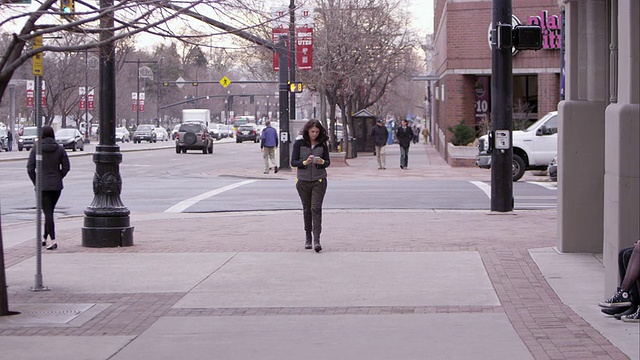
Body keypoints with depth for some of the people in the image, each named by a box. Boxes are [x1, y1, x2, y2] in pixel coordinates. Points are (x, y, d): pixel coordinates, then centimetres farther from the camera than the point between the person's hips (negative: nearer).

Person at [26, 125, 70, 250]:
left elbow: (30, 168, -8)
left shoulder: (36, 149, -5)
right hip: (57, 186, 3)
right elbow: (66, 167, 0)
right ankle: (44, 238, 27)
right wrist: (58, 178, 11)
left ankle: (53, 241, -15)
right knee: (49, 211, 18)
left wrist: (36, 183, 3)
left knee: (48, 212, -5)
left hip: (43, 185, -3)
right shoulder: (59, 149, 2)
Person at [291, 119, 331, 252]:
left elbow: (328, 162, 3)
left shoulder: (322, 145, 2)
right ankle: (308, 237, 22)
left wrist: (322, 162, -19)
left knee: (316, 208, -10)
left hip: (319, 180, 0)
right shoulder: (299, 144, -1)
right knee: (306, 209, 7)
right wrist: (305, 162, -22)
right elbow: (293, 162, -4)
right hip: (303, 181, 0)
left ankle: (317, 240, -16)